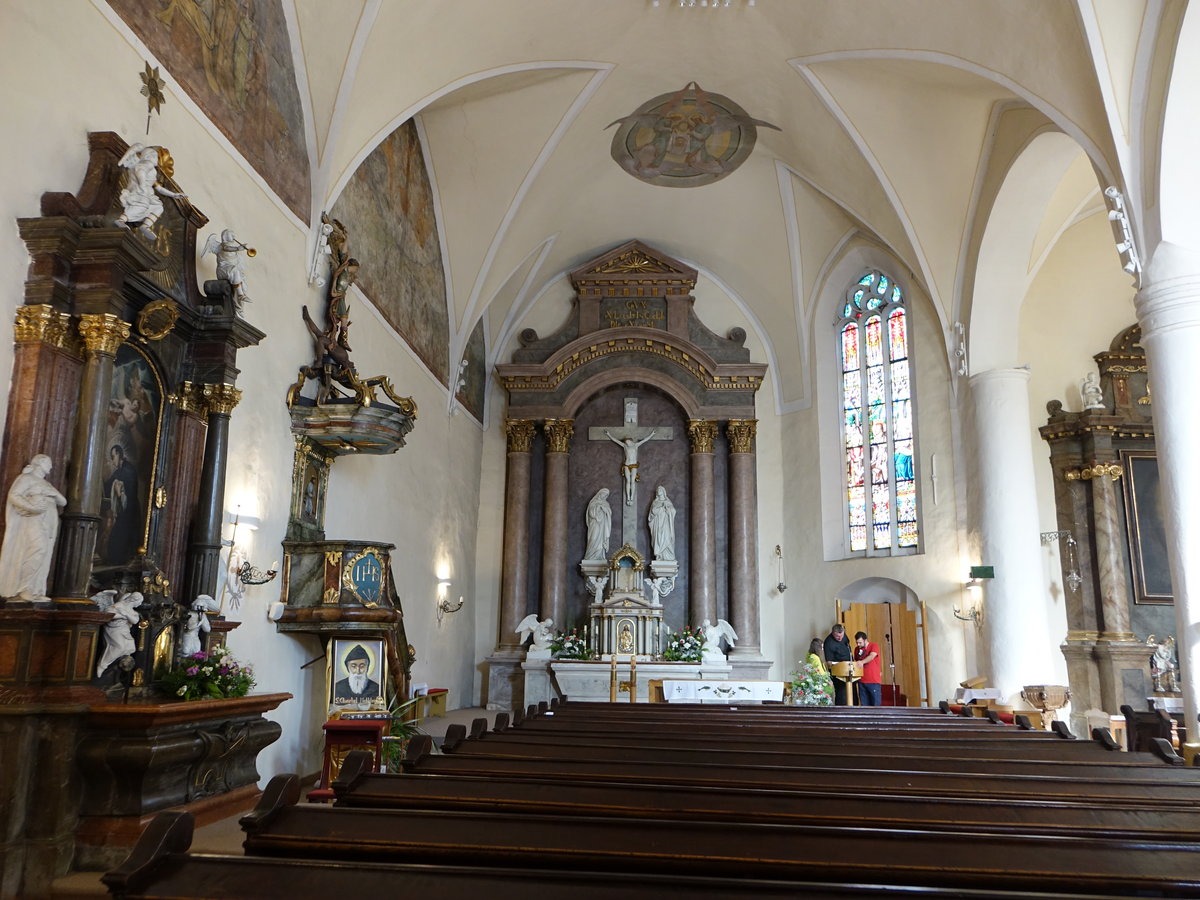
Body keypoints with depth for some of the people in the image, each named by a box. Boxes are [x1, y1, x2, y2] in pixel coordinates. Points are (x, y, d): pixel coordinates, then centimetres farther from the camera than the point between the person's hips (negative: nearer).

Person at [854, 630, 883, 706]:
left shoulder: (874, 646, -5)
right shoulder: (857, 649, 10)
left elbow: (871, 656, -23)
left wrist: (862, 662, -40)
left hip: (874, 681, -5)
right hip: (862, 681, 5)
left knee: (876, 704, -4)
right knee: (864, 705, 5)